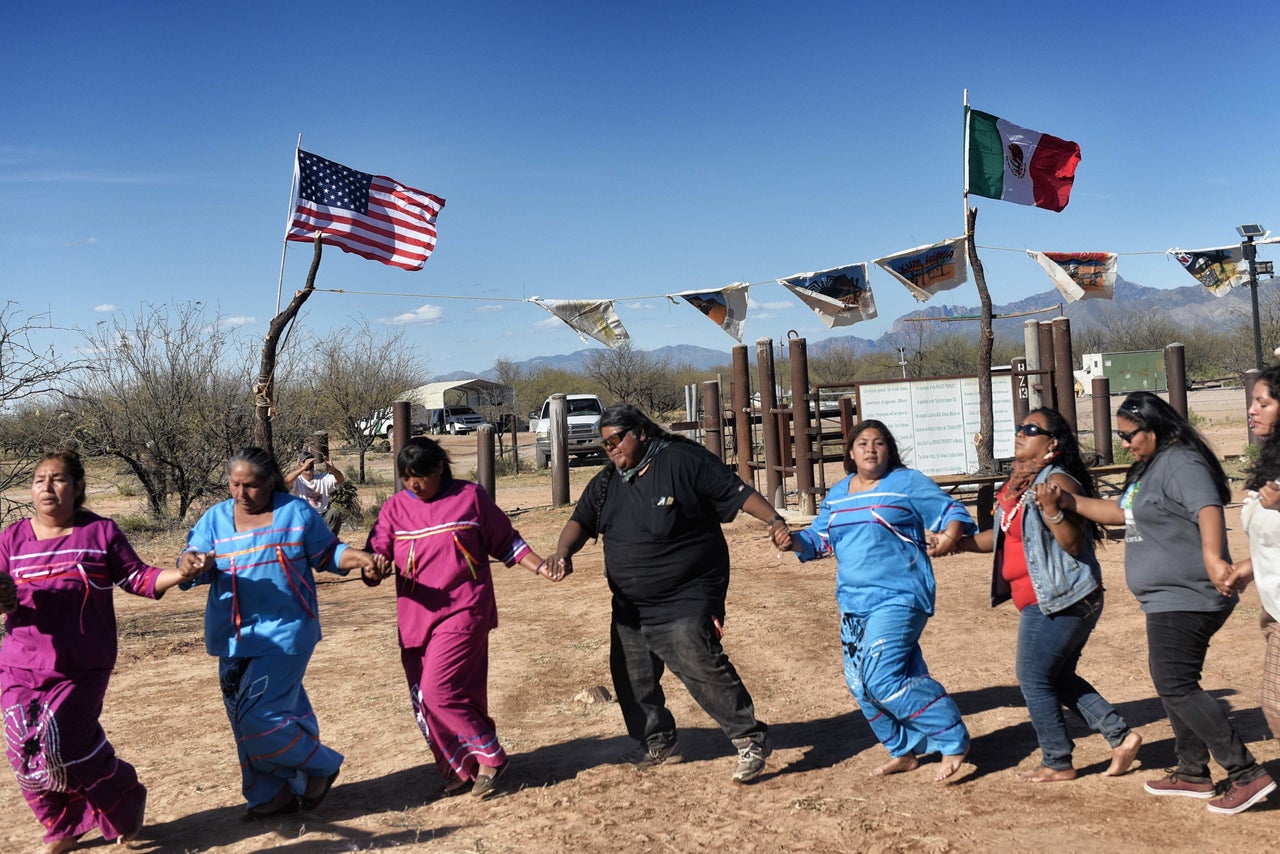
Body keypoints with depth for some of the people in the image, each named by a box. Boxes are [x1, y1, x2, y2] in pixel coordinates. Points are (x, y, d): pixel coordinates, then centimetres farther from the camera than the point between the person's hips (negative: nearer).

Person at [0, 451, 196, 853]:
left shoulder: (100, 532, -3)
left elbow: (136, 577, -2)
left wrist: (182, 573, -17)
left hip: (80, 669, -3)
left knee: (63, 749, -11)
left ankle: (124, 802, 18)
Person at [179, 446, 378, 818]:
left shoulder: (297, 512, -2)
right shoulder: (215, 518, 6)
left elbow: (326, 553, 5)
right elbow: (197, 557, -6)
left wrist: (354, 557, -14)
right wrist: (191, 563, -30)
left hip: (284, 632, -5)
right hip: (235, 637, 5)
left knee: (260, 717, -11)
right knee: (243, 717, 10)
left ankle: (320, 766, 12)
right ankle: (273, 793, 27)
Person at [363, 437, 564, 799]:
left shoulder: (470, 496, 0)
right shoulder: (395, 507, 5)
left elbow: (506, 542, 8)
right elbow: (375, 559, -1)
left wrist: (541, 567, -3)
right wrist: (374, 569, -25)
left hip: (464, 611, -4)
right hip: (416, 617, 4)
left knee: (439, 689, -16)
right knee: (424, 701, 5)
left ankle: (490, 757, 3)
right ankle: (459, 771, 23)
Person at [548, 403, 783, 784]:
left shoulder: (683, 460, -10)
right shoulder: (606, 483, 10)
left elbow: (737, 492, -10)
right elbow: (581, 521, 5)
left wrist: (774, 519, -23)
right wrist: (564, 550, -17)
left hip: (686, 598, -7)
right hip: (631, 604, 8)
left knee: (698, 662, -20)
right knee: (631, 676, 12)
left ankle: (750, 739, -6)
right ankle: (659, 745, 32)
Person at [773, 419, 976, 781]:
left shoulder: (908, 483, -3)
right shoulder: (838, 494, 14)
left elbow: (954, 512, -3)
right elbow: (819, 539, 17)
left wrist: (950, 536, -25)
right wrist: (794, 541, -4)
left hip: (898, 598, -7)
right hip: (853, 603, 7)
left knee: (882, 679, -18)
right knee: (860, 684, 9)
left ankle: (953, 741, -3)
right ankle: (904, 752, 27)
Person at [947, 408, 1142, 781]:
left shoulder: (1057, 482, -16)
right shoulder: (1019, 484, 12)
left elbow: (1074, 545, -22)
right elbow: (1004, 537, 22)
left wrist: (1053, 510, -36)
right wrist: (958, 542, 16)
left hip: (1061, 601, -10)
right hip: (1041, 601, 10)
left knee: (1034, 679, -1)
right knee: (1058, 679, 16)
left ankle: (1057, 763, 12)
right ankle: (1120, 736, 21)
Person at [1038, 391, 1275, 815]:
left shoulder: (1181, 463, -17)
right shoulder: (1150, 468, 15)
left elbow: (1208, 509, -34)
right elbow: (1120, 511, 23)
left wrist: (1212, 556, -51)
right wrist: (1067, 502, 12)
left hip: (1186, 598, -11)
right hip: (1169, 599, 11)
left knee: (1175, 685, -10)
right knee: (1174, 684, 17)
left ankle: (1247, 774, -4)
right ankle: (1193, 773, 29)